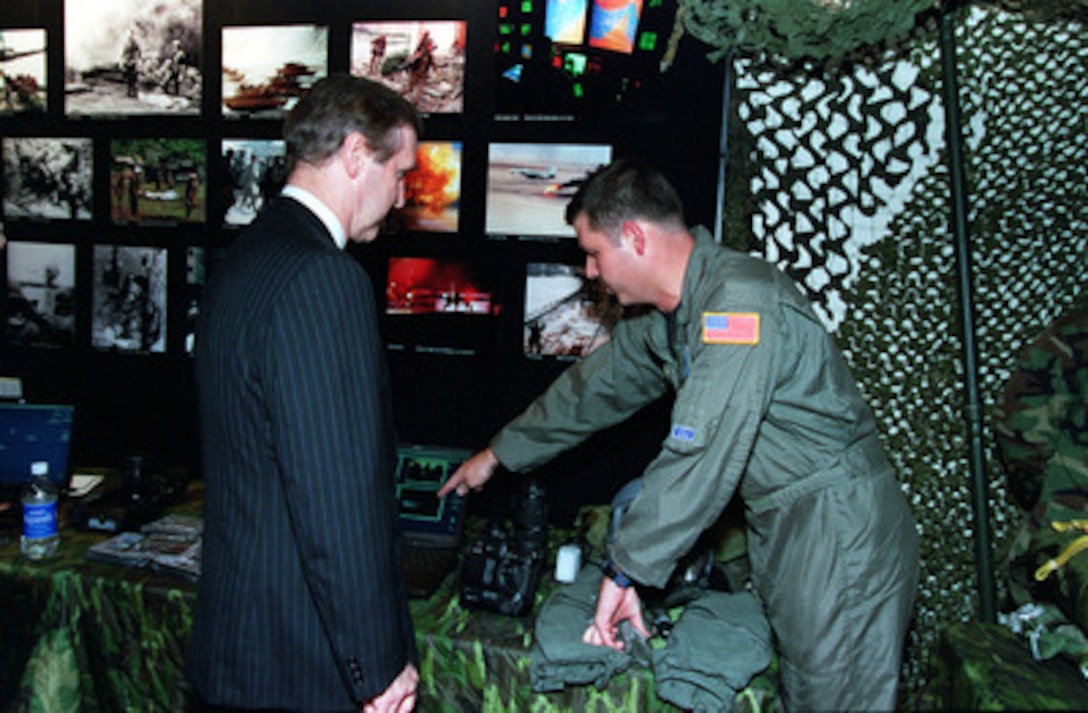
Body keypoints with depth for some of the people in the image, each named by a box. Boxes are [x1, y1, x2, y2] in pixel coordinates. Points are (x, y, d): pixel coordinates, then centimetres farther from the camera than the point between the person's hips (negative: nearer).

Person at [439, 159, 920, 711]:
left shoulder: (739, 299, -25)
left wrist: (625, 572, -25)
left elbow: (700, 457, -31)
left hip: (839, 535, -8)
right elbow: (594, 387, 18)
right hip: (781, 530, 8)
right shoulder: (661, 318, 6)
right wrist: (497, 455, 24)